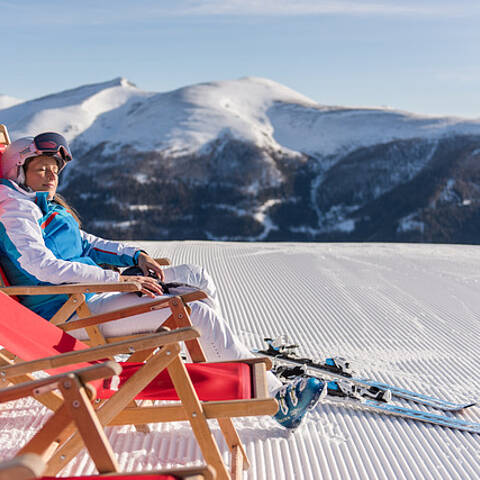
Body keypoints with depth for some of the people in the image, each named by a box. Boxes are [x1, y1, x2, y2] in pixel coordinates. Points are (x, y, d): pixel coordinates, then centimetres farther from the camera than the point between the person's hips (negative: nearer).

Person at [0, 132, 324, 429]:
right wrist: (120, 279, -25)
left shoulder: (47, 206, 20)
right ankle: (276, 396, -16)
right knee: (196, 312, -20)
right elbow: (43, 266, -23)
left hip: (89, 293, 10)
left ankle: (221, 357, 16)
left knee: (197, 278, 7)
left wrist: (136, 256, 5)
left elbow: (84, 242, 24)